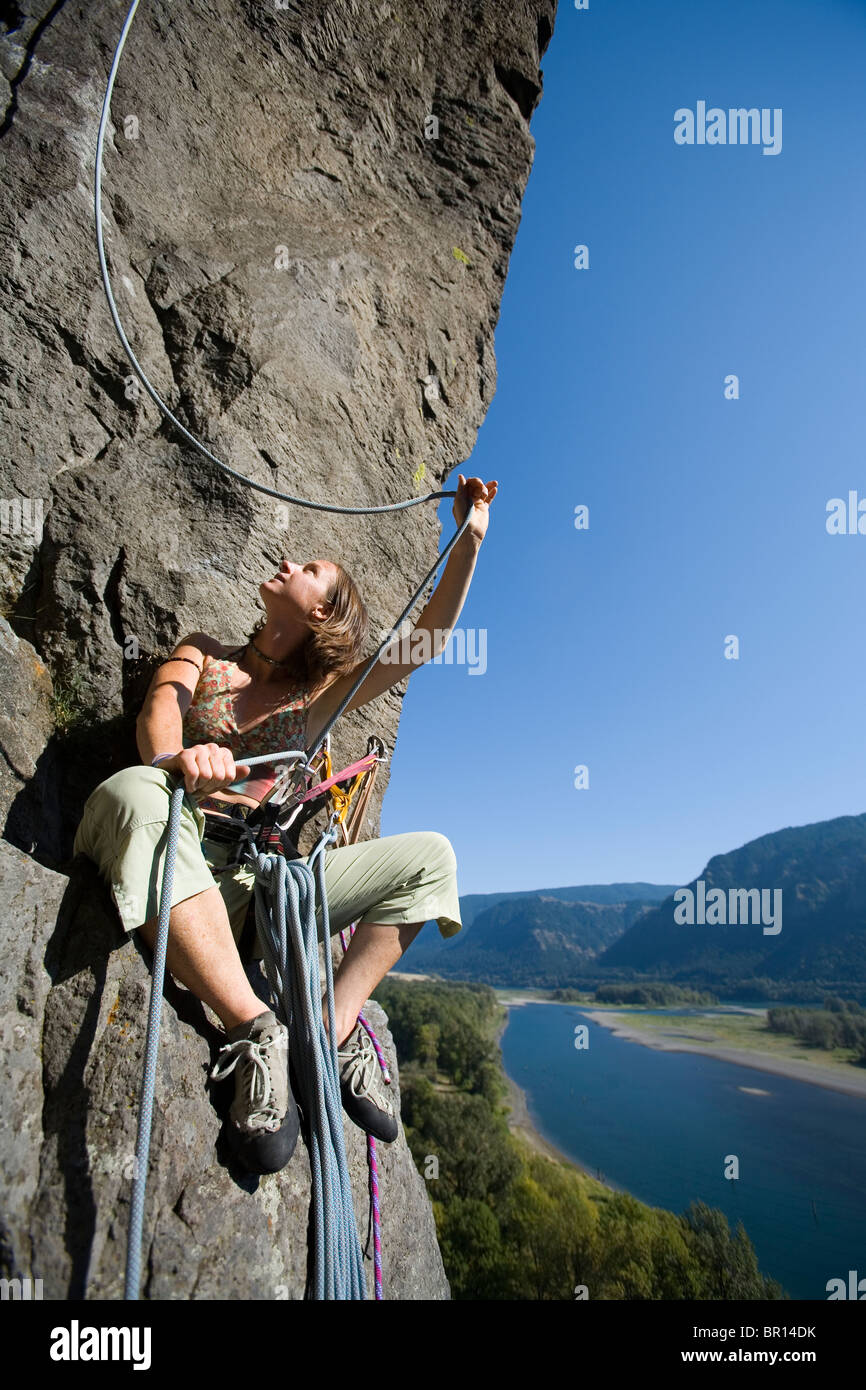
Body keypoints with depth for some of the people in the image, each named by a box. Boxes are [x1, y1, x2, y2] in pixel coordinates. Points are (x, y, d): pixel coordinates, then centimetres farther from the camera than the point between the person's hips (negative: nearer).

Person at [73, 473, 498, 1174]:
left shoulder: (321, 692, 16)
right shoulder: (204, 654, 16)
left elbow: (427, 643, 6)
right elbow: (158, 709, -7)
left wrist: (468, 541, -2)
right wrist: (180, 754, -32)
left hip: (266, 880, 2)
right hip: (182, 870, -2)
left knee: (431, 854, -9)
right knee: (134, 792, -36)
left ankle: (336, 1027, -14)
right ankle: (256, 1030, -36)